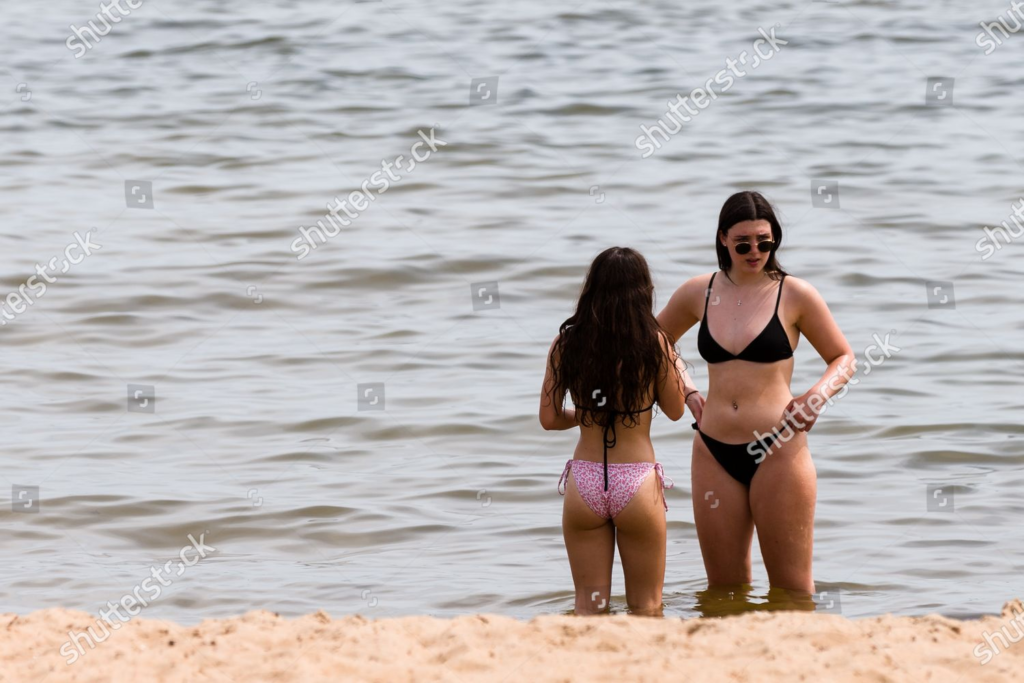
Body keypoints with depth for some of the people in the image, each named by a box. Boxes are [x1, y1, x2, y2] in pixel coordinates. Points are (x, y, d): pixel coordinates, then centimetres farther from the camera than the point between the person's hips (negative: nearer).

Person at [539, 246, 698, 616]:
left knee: (588, 606, 10)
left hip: (584, 484, 2)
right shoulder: (653, 343, -9)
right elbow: (675, 409, 3)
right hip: (637, 482, -2)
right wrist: (678, 369, 22)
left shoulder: (566, 344, -3)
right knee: (645, 607, 11)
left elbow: (549, 418, 2)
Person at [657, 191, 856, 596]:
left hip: (778, 452, -4)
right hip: (714, 452, 4)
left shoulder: (795, 295, -1)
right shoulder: (698, 294, 8)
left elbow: (843, 359, 9)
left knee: (791, 588, -2)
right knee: (723, 589, 9)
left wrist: (819, 394, -11)